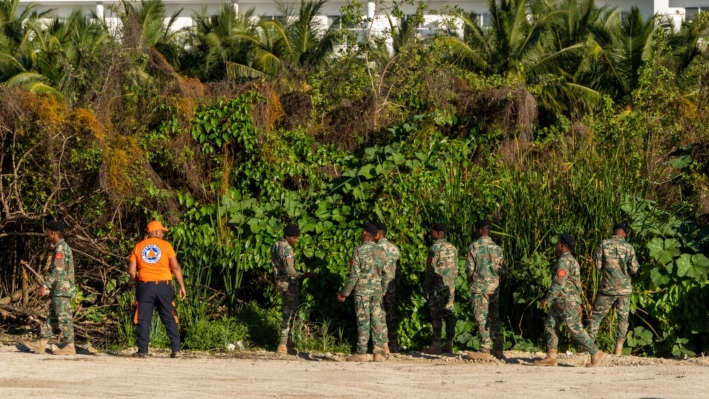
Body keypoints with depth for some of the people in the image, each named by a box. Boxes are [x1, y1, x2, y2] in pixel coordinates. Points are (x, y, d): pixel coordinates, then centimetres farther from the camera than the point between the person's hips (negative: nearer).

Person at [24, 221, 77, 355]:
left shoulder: (60, 248, -14)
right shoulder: (64, 247, 18)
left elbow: (57, 270, -21)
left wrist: (45, 285, -20)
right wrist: (49, 286, 23)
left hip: (61, 290, -10)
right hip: (59, 290, 10)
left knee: (64, 318, -7)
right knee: (51, 317, 9)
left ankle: (69, 347, -6)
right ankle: (41, 344, 10)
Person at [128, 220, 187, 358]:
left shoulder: (138, 247, 7)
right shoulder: (165, 245, 1)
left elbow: (131, 270, 3)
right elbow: (175, 267, -3)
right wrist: (182, 286, 2)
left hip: (145, 286, 1)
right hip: (163, 285, -1)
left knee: (143, 319, 3)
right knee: (170, 319, 6)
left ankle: (142, 350, -2)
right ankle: (176, 349, 2)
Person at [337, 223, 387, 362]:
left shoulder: (359, 251, -9)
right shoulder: (381, 251, 7)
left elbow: (354, 275, -10)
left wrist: (345, 293, -3)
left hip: (362, 290, -5)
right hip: (377, 290, 5)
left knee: (363, 322, -3)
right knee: (377, 321, 5)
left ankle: (361, 353, -3)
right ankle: (378, 353, 3)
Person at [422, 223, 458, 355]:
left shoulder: (435, 248, -10)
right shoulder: (452, 248, 13)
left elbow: (431, 270, -12)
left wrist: (425, 288, -7)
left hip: (438, 285, -7)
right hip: (450, 286, 7)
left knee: (436, 314, -6)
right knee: (449, 313, 7)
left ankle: (436, 344, -8)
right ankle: (449, 344, 5)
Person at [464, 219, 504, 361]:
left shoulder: (474, 246, -7)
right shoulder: (497, 248, 5)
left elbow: (470, 269, -8)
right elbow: (501, 270, 6)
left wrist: (469, 281, 9)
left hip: (479, 287, -4)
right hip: (494, 286, 4)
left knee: (482, 318, -3)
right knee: (495, 318, 11)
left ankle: (485, 350, -7)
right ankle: (498, 348, 11)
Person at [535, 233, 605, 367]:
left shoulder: (564, 261, -18)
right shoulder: (571, 260, 15)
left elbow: (558, 283, -25)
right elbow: (576, 283, 20)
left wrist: (547, 299, -20)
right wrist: (577, 303, 23)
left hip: (567, 302, -10)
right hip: (560, 302, 10)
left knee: (576, 330, -4)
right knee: (549, 325, 6)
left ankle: (595, 353, 4)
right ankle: (551, 358, 4)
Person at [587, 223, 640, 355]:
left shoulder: (604, 244, -5)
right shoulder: (628, 247, -4)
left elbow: (598, 265, -3)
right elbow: (634, 269, -4)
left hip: (607, 288, 0)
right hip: (624, 289, 1)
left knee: (596, 316, 9)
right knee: (623, 317, 10)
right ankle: (619, 348, 5)